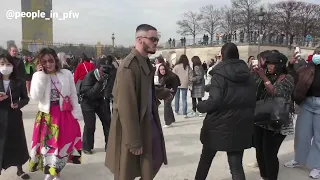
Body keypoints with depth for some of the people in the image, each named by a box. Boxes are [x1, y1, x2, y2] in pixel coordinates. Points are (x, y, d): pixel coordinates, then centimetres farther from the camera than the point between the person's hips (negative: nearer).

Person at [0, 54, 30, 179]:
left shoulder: (19, 82, -3)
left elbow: (25, 98, 2)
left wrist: (18, 104, -16)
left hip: (14, 117, 1)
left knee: (17, 143, 11)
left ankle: (20, 170, 30)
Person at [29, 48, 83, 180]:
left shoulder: (66, 74, -3)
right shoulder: (38, 76, -2)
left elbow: (73, 95, 3)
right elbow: (35, 97, -15)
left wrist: (76, 112, 1)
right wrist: (41, 76, -16)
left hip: (65, 115, 0)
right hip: (47, 116, 0)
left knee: (62, 143, 9)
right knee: (47, 143, 10)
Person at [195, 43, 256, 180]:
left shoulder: (220, 73, -12)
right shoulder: (247, 74, 6)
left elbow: (214, 101, -21)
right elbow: (252, 100, 11)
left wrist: (200, 106, -3)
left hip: (219, 125, -4)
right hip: (240, 126, 4)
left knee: (206, 158, 18)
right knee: (236, 164, 8)